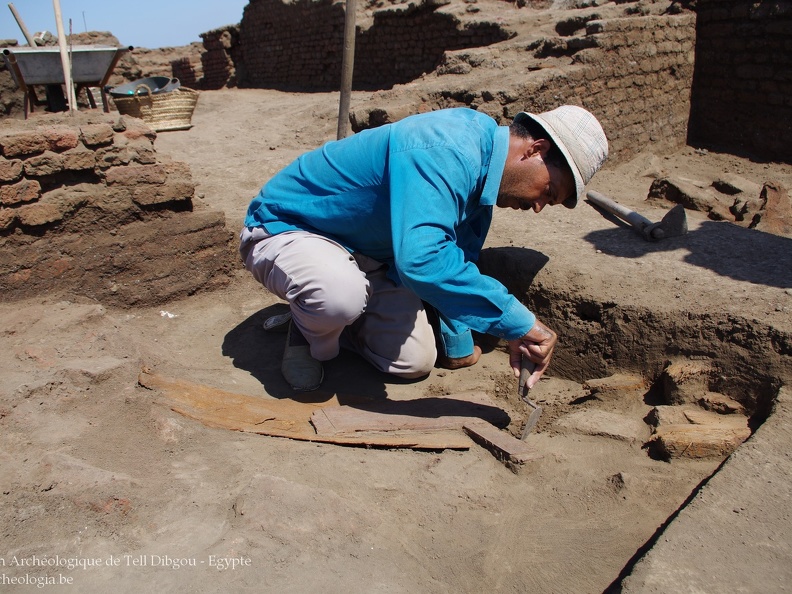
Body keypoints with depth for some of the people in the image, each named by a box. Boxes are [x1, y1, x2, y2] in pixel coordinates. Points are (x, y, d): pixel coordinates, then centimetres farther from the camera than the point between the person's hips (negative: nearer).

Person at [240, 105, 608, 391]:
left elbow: (454, 261, 12)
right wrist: (518, 322, -41)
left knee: (415, 362, -2)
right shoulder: (444, 154, -33)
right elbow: (420, 259, -49)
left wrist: (457, 345, 18)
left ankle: (325, 316, 21)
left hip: (364, 255, 8)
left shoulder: (478, 172, 0)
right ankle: (311, 337, -5)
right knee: (340, 294, -42)